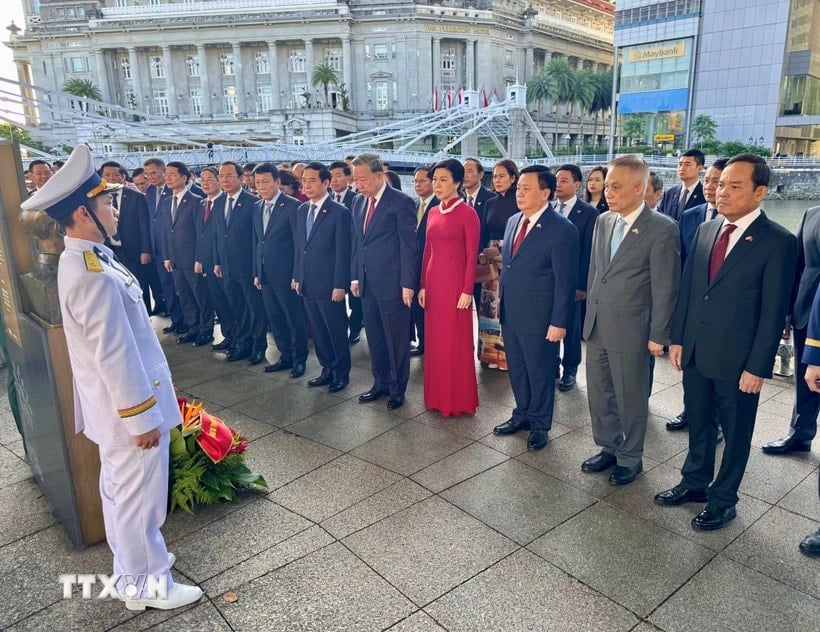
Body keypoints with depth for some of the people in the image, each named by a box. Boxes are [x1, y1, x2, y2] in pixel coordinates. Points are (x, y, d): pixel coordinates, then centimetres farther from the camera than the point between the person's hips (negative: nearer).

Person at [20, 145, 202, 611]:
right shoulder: (95, 276, -28)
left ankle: (130, 562, 43)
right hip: (128, 408, -10)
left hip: (111, 407, 10)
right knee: (139, 497, 7)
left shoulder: (81, 260, 5)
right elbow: (116, 357, -26)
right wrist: (141, 418, -18)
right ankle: (145, 584, 26)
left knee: (120, 489, 24)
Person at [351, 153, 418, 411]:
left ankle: (397, 389, 20)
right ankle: (380, 383, 30)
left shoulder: (401, 202, -11)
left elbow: (409, 245, -12)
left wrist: (408, 284, -14)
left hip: (392, 283, -7)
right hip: (367, 283, 7)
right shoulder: (359, 202, 10)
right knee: (374, 337, 15)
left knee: (396, 338, 5)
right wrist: (355, 276, 11)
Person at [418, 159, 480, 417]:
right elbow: (427, 251, 12)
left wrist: (467, 290, -13)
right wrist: (423, 285, 10)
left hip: (455, 283, -7)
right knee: (435, 340, 13)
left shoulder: (467, 213, -9)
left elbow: (472, 255, -10)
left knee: (456, 341, 2)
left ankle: (459, 400, 16)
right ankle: (437, 395, 26)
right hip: (433, 283, 7)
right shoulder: (433, 212, 11)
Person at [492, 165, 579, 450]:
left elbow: (566, 281, -16)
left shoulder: (562, 229, -16)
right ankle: (522, 414, 39)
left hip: (538, 318, -7)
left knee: (540, 372, 11)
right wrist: (501, 303, 12)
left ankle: (539, 424, 30)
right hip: (509, 314, 7)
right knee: (516, 369, 19)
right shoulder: (513, 221, 7)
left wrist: (559, 322, -16)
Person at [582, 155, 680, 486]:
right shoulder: (603, 221, 6)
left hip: (630, 330, -6)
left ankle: (630, 458, 30)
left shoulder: (662, 228, -13)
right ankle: (608, 448, 36)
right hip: (596, 326, 6)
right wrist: (590, 315, 14)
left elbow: (665, 288, -11)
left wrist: (658, 335, -9)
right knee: (598, 395, 17)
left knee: (630, 398, 10)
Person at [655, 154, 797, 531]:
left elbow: (773, 312, -13)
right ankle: (695, 482, 40)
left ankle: (723, 499, 31)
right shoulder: (706, 230, 5)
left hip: (736, 359, -5)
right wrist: (678, 339, 7)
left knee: (735, 432, 13)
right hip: (695, 352, 5)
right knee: (698, 423, 20)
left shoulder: (778, 242, -12)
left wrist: (757, 367, -13)